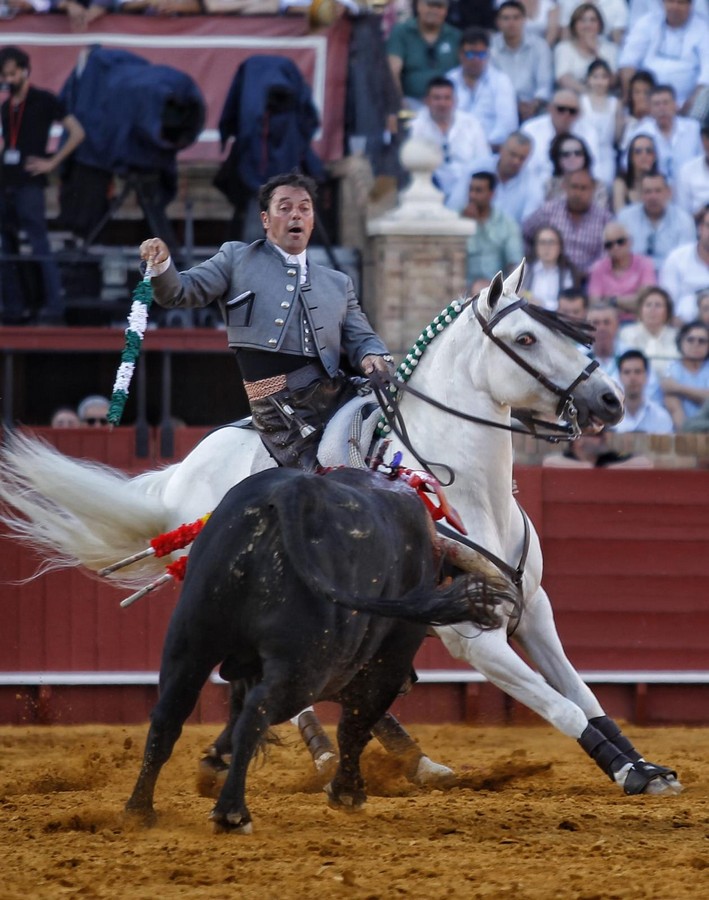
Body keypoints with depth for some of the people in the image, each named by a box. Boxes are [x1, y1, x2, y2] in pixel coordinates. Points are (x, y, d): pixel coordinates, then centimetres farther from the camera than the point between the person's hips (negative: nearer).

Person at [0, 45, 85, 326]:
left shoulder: (43, 101, -1)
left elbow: (77, 133, -4)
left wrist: (52, 162, -8)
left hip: (28, 184, -7)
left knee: (40, 247, -10)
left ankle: (54, 307, -12)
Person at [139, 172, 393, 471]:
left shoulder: (338, 284, 26)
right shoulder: (236, 259, 17)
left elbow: (361, 338, 21)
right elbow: (180, 292, 10)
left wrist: (373, 357, -4)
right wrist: (161, 265, -13)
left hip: (333, 391, 5)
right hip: (280, 405, -5)